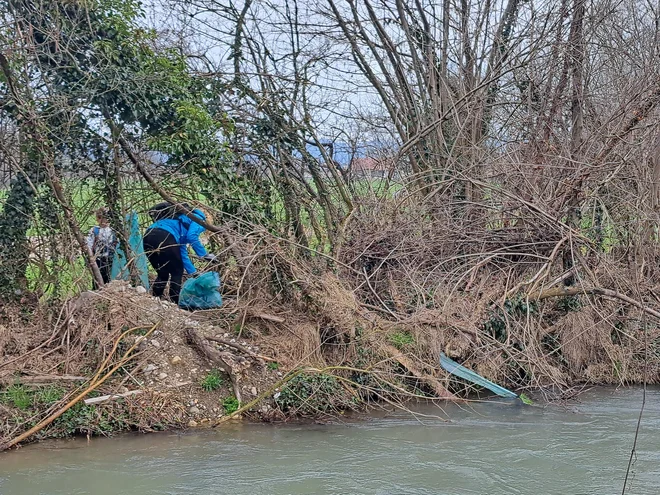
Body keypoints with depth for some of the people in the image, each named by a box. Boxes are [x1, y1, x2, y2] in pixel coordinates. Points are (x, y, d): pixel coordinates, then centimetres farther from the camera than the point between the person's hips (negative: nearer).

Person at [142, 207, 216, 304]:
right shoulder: (199, 218, 18)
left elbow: (182, 253, 41)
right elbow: (191, 237, -4)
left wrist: (193, 272, 45)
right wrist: (204, 254, 3)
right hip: (164, 237, -8)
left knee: (162, 273, 23)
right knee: (177, 272, 10)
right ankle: (175, 303, 6)